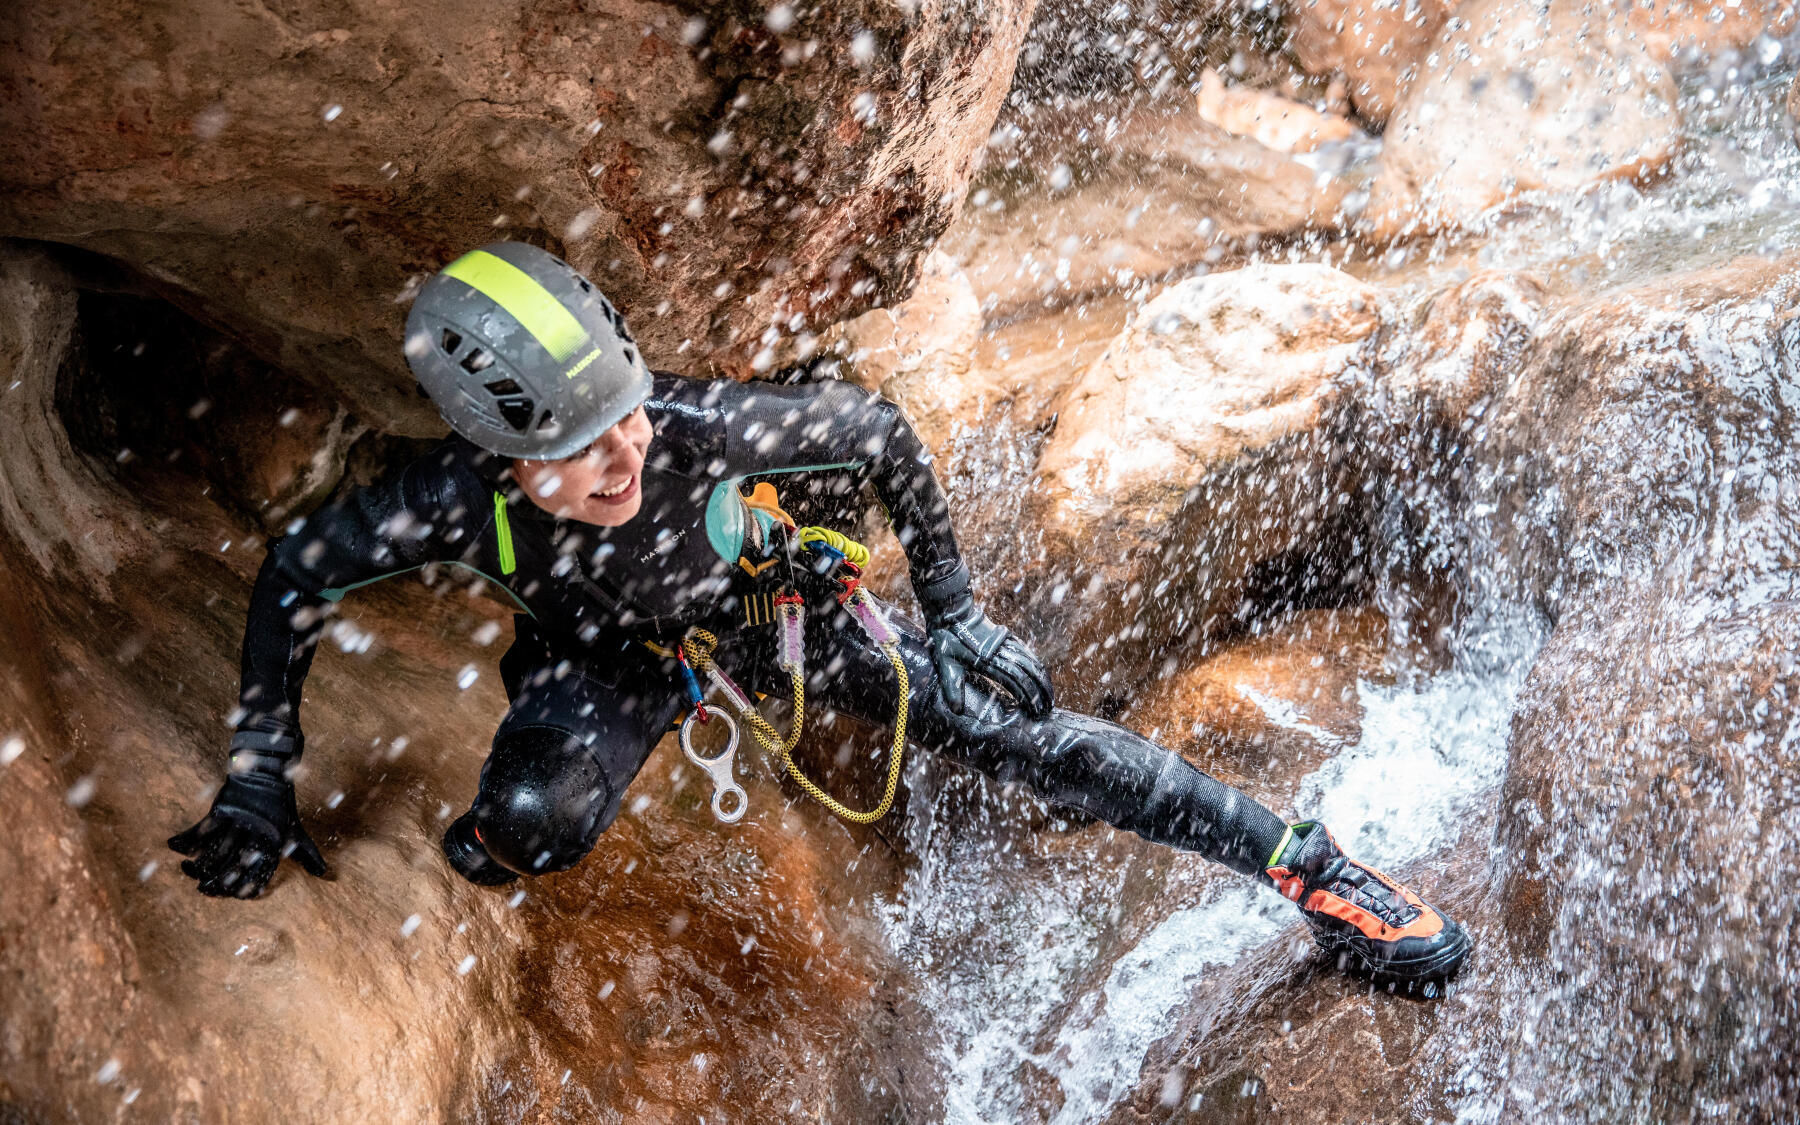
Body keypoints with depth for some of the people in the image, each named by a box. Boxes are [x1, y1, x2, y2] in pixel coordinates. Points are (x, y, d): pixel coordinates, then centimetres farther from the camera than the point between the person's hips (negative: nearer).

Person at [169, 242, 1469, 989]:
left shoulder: (712, 425, -39)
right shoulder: (459, 503, -35)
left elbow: (880, 435, -20)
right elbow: (296, 571, -17)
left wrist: (954, 607, -12)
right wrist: (259, 774, -15)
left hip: (774, 604, 0)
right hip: (610, 651, 0)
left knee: (1007, 727, -10)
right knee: (536, 818, -31)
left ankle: (1315, 867, 0)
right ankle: (483, 851, 11)